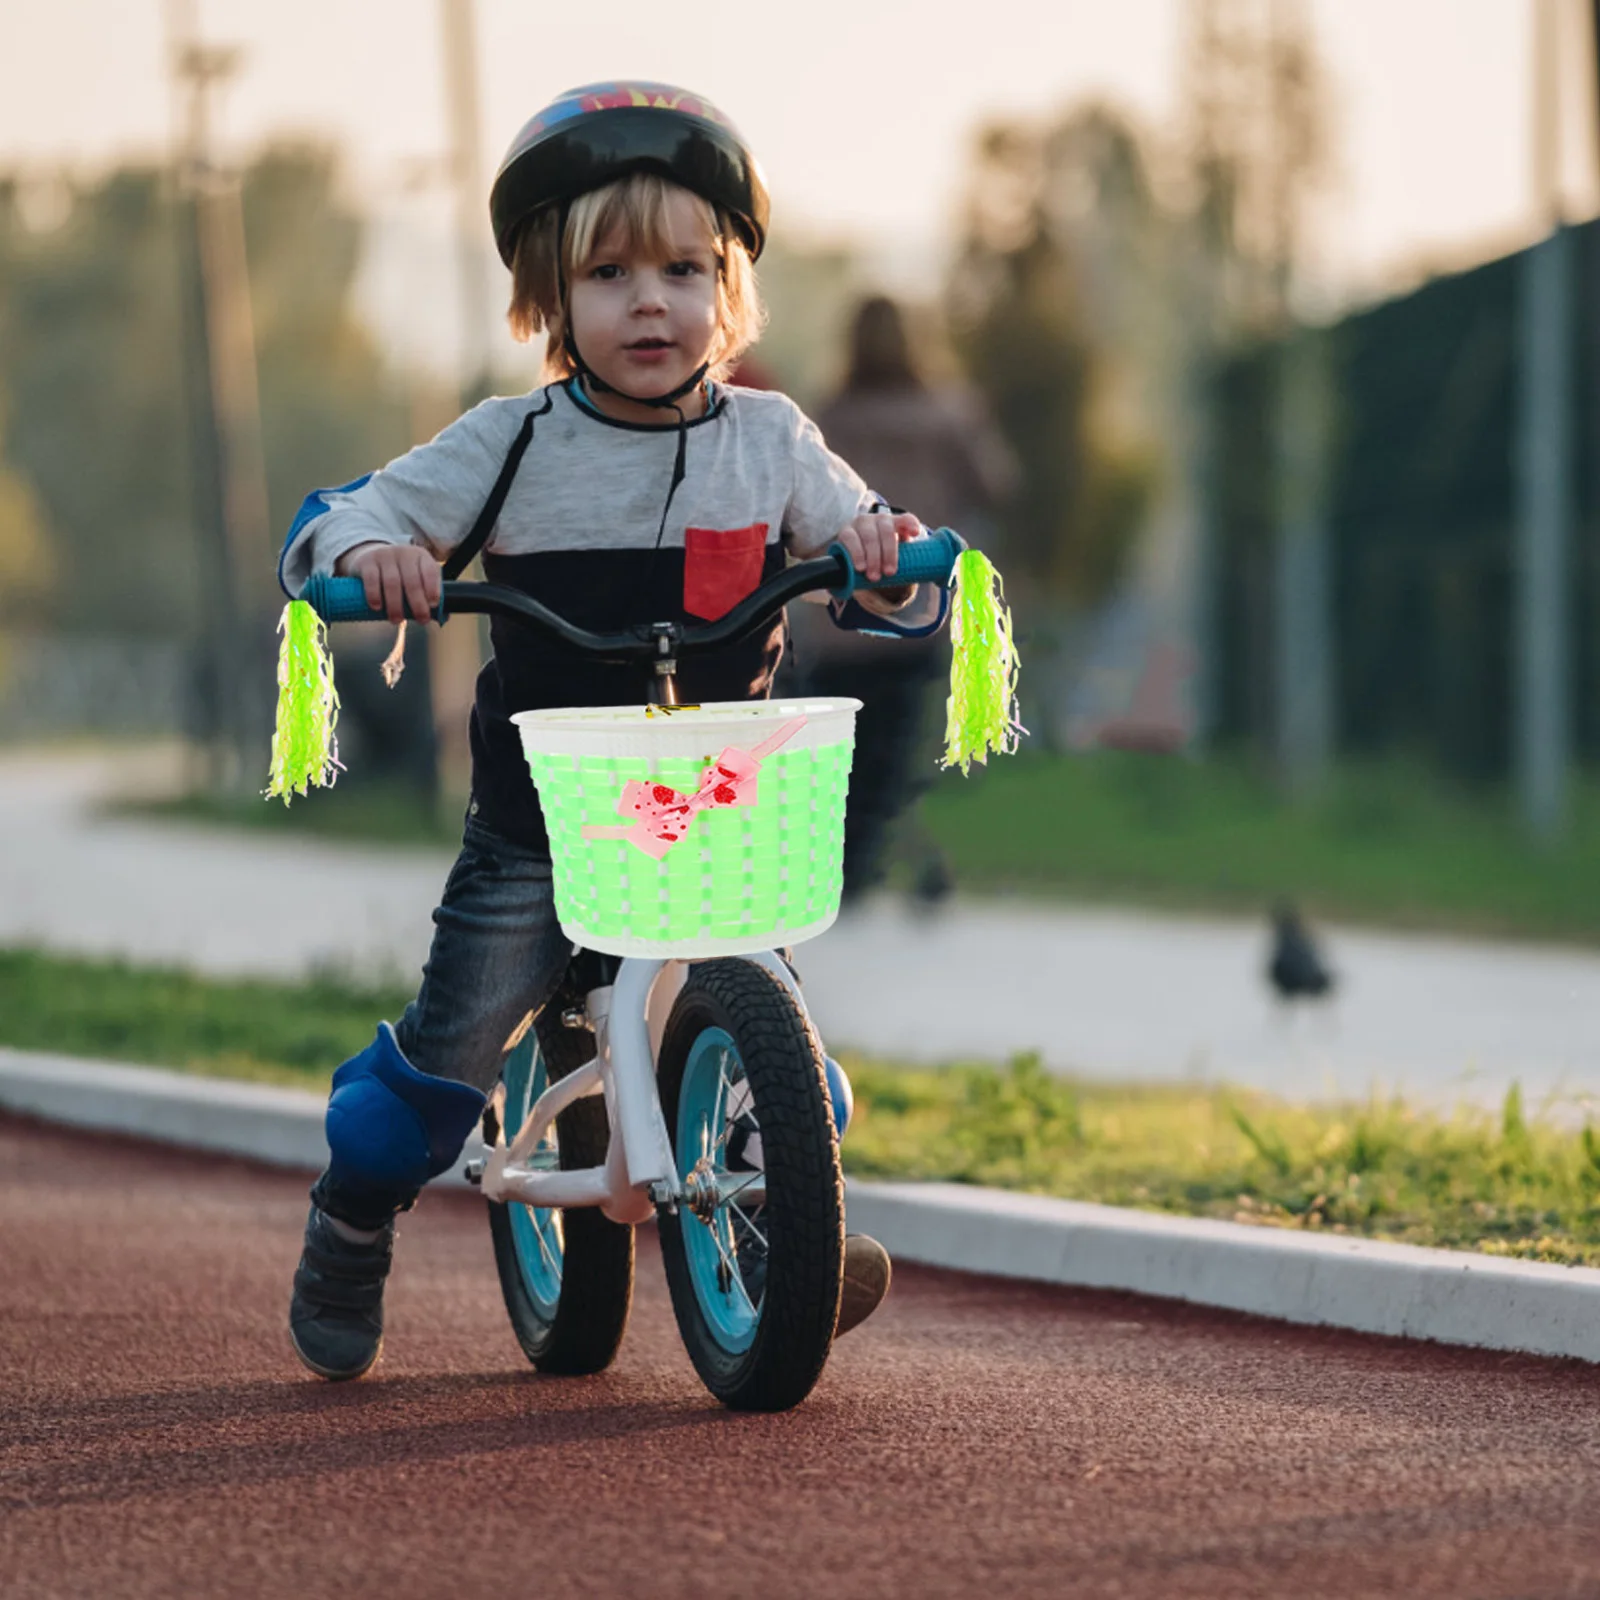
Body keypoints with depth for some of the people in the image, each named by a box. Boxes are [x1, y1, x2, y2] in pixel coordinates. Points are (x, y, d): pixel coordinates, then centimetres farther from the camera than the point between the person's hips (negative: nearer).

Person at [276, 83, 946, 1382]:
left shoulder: (770, 443, 2)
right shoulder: (512, 446, -3)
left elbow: (885, 577, 5)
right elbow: (331, 523, -3)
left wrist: (886, 552, -19)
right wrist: (370, 552, -27)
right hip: (540, 824, -2)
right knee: (446, 1055, -4)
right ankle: (351, 1226, 20)